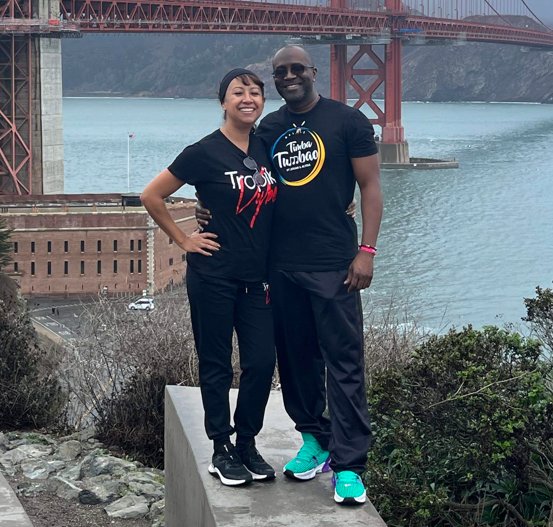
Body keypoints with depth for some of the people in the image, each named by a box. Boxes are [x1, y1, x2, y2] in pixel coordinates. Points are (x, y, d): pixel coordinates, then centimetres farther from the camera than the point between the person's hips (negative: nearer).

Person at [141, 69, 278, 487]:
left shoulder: (266, 148, 7)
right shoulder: (206, 152, -8)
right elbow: (152, 196, -3)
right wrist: (183, 239, -3)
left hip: (257, 276, 5)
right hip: (214, 277, -5)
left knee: (262, 362, 3)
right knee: (217, 365, 4)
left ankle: (248, 443, 20)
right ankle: (222, 450, 16)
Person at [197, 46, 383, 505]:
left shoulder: (348, 121, 0)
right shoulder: (267, 129, 13)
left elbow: (370, 186, -3)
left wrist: (366, 250, -12)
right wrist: (212, 211, 1)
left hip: (333, 263, -5)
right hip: (282, 263, 5)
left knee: (344, 362, -5)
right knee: (296, 358, 11)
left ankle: (348, 467, -3)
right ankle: (315, 439, 26)